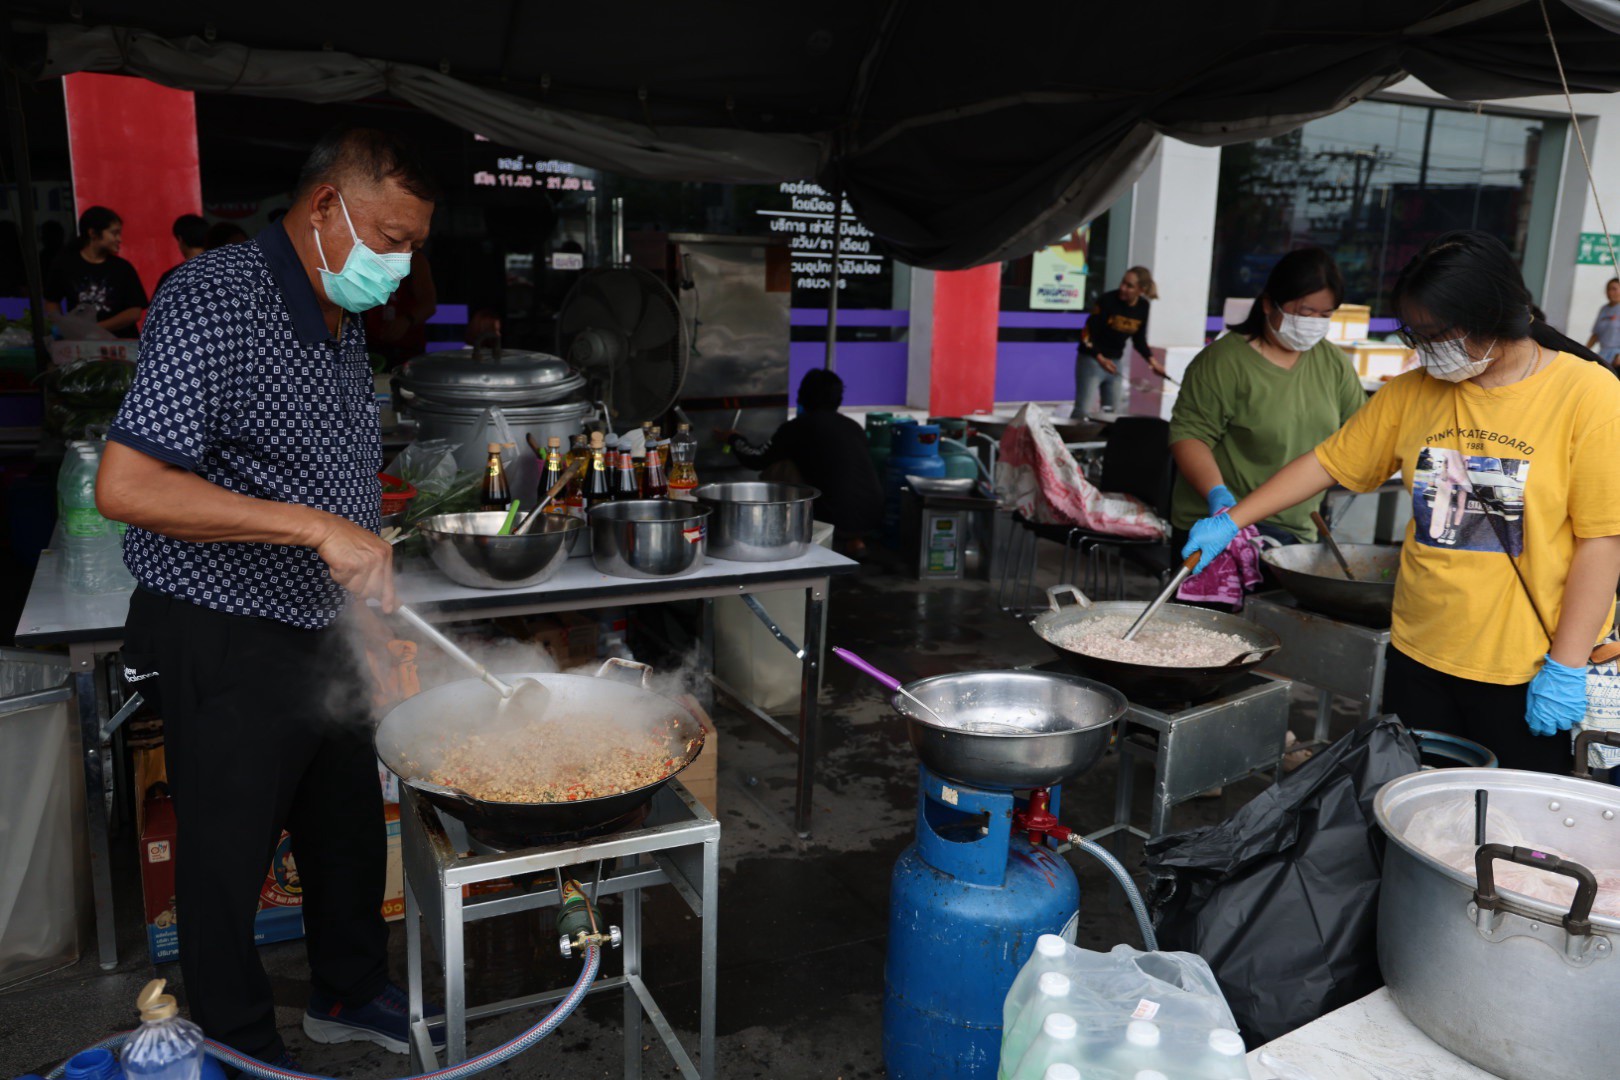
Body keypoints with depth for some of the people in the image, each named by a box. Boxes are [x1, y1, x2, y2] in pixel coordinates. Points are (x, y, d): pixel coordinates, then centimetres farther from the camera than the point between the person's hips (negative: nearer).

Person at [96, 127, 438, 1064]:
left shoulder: (343, 320, 8)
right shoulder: (217, 303, -20)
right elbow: (125, 487, -27)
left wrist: (373, 586, 18)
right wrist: (314, 526, -32)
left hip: (323, 635, 9)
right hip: (227, 644, -8)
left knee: (350, 823, 20)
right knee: (230, 857, 9)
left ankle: (350, 993, 41)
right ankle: (243, 1048, 30)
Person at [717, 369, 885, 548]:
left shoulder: (798, 426, 2)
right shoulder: (854, 426, 17)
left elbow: (757, 460, 12)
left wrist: (733, 438, 32)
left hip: (836, 517, -5)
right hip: (873, 515, 6)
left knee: (777, 466, 10)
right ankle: (852, 539, 22)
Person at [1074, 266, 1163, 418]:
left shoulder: (1143, 307, -2)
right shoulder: (1107, 300, -18)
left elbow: (1139, 339, 10)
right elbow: (1087, 333, -18)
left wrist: (1152, 361, -1)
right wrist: (1100, 358, -31)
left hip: (1117, 362, 6)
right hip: (1091, 359, -6)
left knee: (1114, 412, 12)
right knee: (1084, 411, -8)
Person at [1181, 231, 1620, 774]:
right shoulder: (1411, 393, 4)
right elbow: (1329, 462, 9)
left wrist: (1566, 665, -15)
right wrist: (1230, 521, 1)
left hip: (1524, 669, -4)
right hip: (1418, 655, 4)